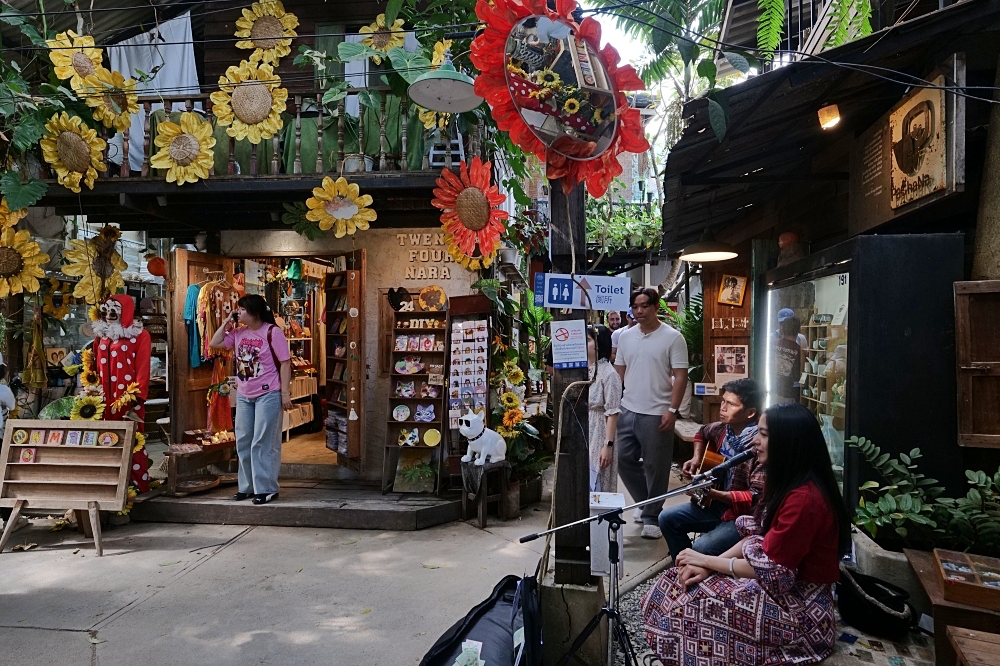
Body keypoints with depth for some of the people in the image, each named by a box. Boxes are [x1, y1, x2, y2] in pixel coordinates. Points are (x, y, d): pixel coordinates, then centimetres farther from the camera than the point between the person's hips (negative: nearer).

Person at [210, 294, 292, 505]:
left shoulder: (272, 332, -12)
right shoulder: (238, 333, 8)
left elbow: (285, 363, -13)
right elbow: (215, 343, 17)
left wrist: (285, 393, -17)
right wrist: (225, 323, 5)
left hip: (268, 394, -8)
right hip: (243, 395, 8)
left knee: (263, 443, -5)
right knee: (243, 442, 12)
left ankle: (266, 488, 4)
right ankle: (248, 486, 24)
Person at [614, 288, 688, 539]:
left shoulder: (673, 338, -7)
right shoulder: (626, 337, 8)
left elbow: (680, 376, -10)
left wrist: (672, 410, -15)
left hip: (657, 414, -5)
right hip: (627, 411, 6)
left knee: (655, 467, 4)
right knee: (624, 459, 9)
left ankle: (652, 516, 20)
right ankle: (649, 504, 28)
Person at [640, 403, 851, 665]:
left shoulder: (804, 498, -27)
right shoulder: (787, 482, 4)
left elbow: (771, 569, -23)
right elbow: (757, 536, 7)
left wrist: (707, 561, -12)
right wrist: (710, 564, -8)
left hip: (798, 605, -9)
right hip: (782, 583, 9)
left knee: (693, 602, -15)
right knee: (682, 580, -1)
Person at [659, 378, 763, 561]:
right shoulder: (723, 429, -1)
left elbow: (757, 497, -28)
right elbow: (702, 433, 25)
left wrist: (714, 494, -33)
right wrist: (696, 459, 8)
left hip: (746, 515, -8)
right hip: (718, 505, 9)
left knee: (702, 547, -26)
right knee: (667, 518, 4)